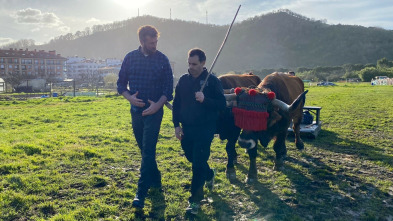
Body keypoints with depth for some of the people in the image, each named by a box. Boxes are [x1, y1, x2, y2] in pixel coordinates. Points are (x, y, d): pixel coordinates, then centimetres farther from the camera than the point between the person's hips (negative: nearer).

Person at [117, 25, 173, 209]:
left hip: (154, 111, -4)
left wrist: (158, 104, -17)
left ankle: (141, 193, -3)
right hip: (136, 110, 4)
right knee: (144, 149, 14)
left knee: (148, 151, -7)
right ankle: (155, 181, 33)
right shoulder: (130, 58, 3)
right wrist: (129, 97, -11)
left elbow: (168, 87, -3)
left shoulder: (162, 59, -3)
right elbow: (121, 83, 7)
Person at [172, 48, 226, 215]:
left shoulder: (212, 81, -7)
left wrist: (205, 99, -25)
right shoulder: (183, 80, 6)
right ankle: (209, 175, 50)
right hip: (186, 129, 5)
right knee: (192, 158, 20)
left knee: (198, 164, -6)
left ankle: (195, 200, 8)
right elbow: (176, 104, 10)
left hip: (205, 129, -5)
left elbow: (222, 104, -9)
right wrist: (176, 125, 2)